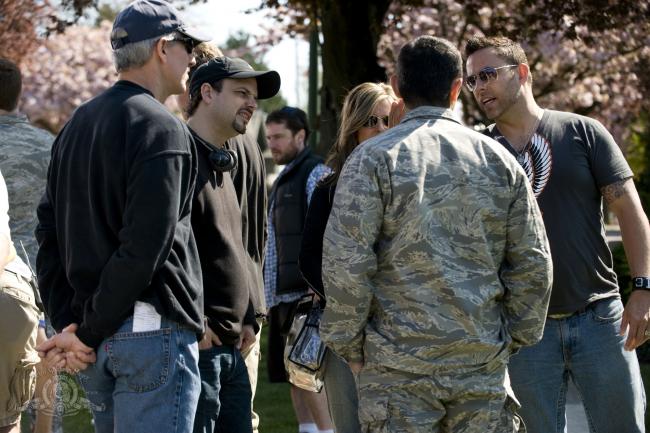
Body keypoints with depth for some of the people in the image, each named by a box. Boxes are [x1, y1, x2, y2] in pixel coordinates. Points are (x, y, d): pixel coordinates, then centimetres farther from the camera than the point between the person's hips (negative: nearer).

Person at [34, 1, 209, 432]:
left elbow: (50, 232, 12)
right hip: (153, 329, -8)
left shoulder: (76, 126, 15)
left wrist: (68, 321, 5)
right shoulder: (162, 129, -11)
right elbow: (144, 247, -19)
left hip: (96, 345, 8)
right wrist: (87, 332, -12)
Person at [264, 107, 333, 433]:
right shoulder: (283, 180, 20)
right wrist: (270, 294, 18)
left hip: (306, 292, -9)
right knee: (293, 371, 9)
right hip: (283, 293, 9)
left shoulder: (316, 174, -7)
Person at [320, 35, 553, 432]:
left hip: (399, 367, -3)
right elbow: (534, 262, 7)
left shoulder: (373, 158, -4)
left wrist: (348, 344, 1)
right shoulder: (499, 160, 6)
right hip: (484, 358, 3)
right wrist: (513, 339, 16)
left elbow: (346, 262, -9)